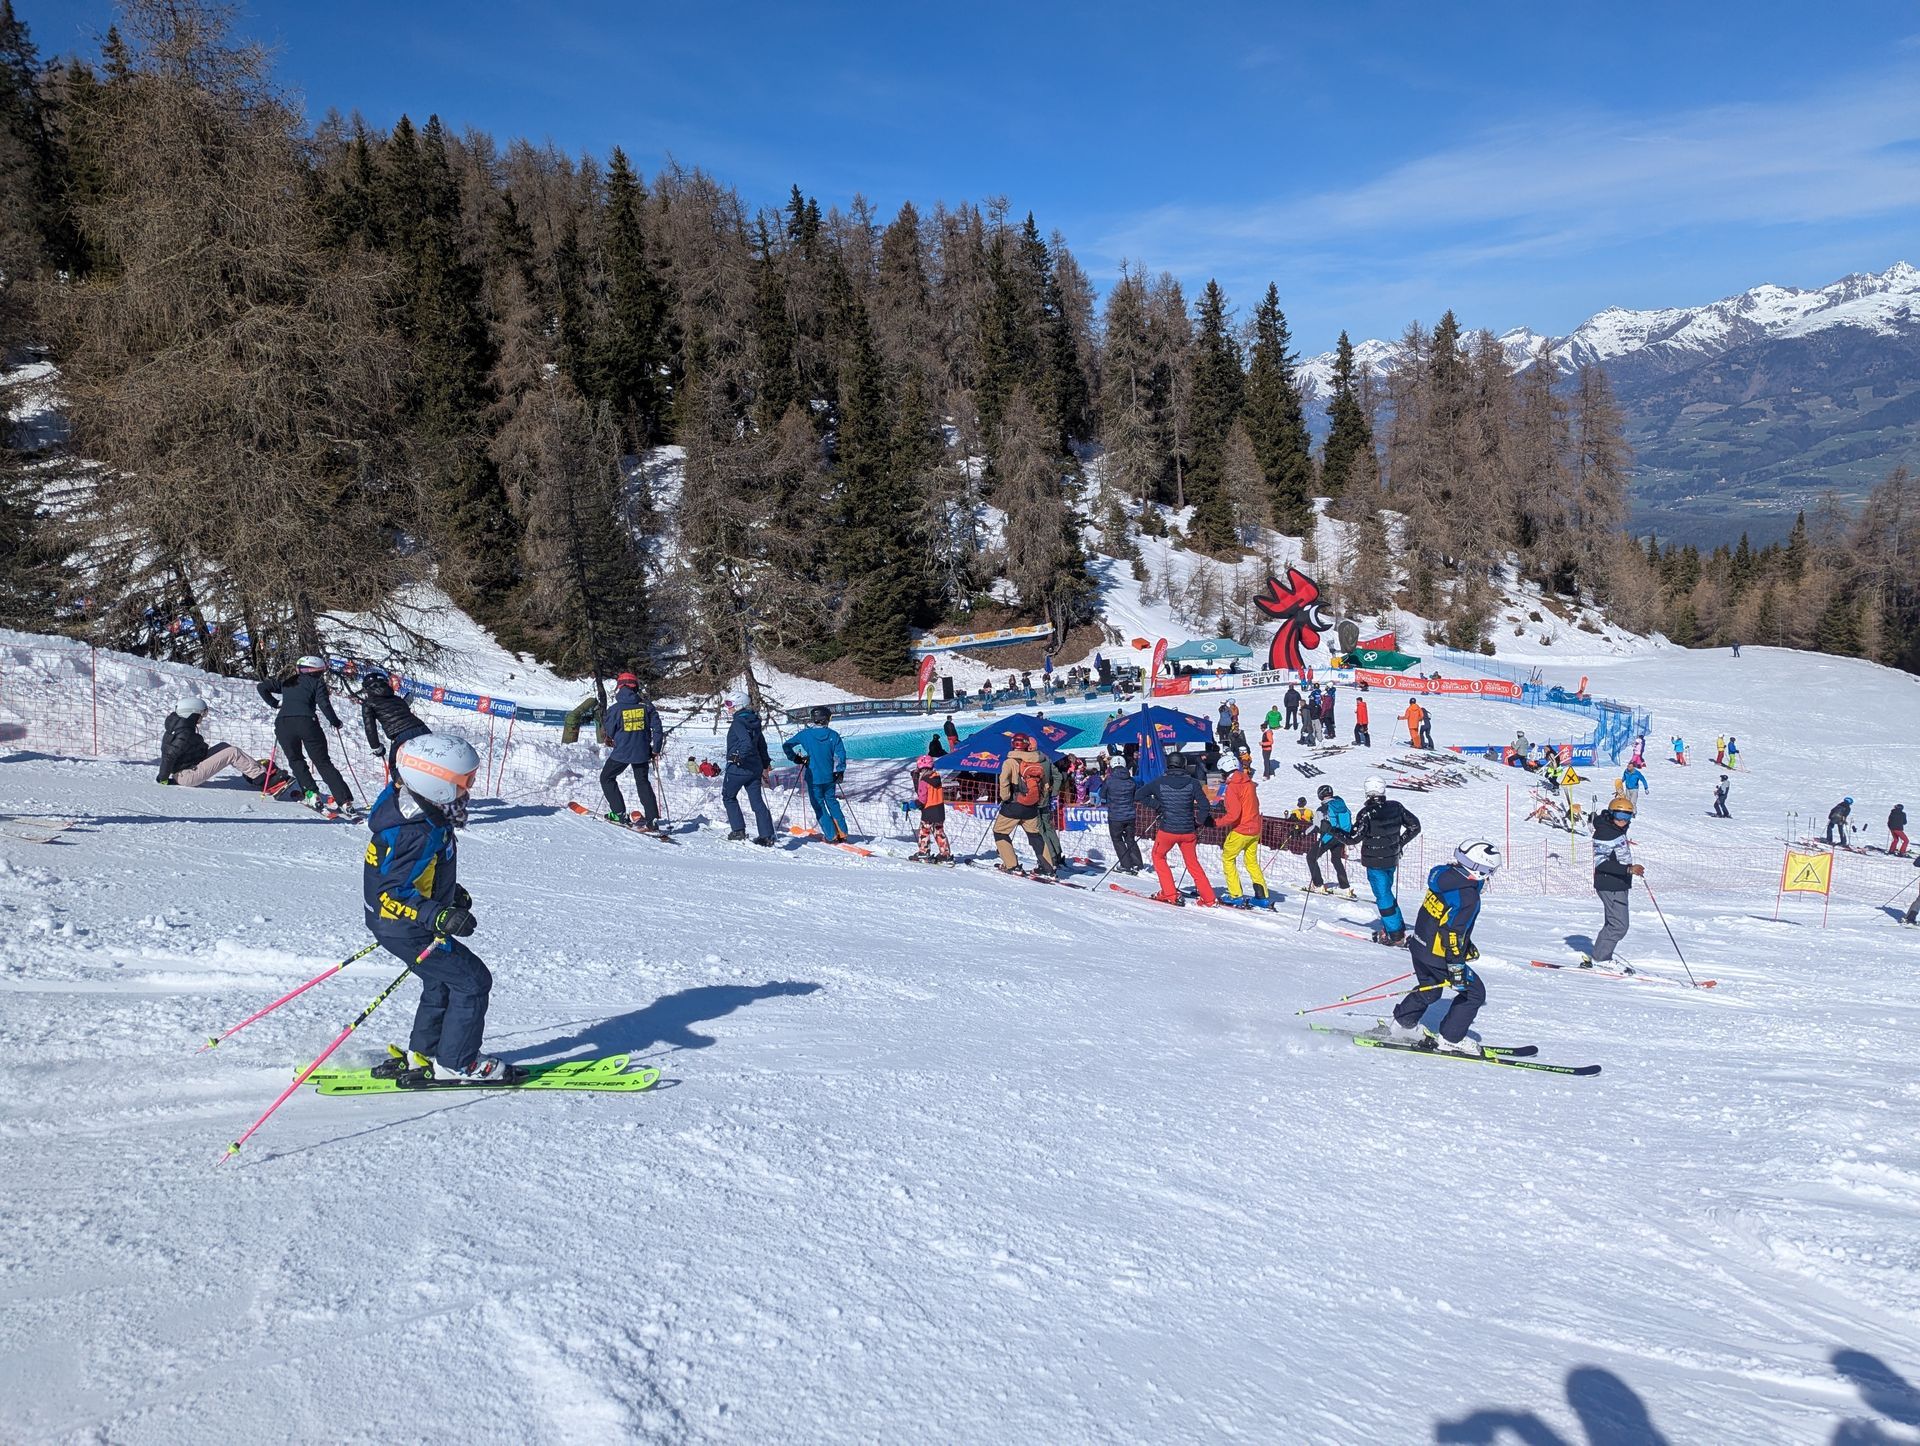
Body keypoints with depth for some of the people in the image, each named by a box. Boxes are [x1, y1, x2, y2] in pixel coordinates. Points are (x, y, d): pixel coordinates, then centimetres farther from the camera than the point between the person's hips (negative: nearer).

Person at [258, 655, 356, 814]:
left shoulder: (287, 682, 26)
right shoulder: (317, 682, 14)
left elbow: (263, 687, 25)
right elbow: (324, 704, 1)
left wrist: (274, 703, 36)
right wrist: (335, 722, 14)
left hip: (283, 724, 2)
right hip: (306, 722, -2)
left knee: (295, 760, 23)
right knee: (323, 762, 4)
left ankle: (311, 794, 5)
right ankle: (344, 800, -3)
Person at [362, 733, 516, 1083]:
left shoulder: (419, 809, 0)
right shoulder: (416, 833, -32)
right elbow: (392, 892, -31)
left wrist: (451, 893, 20)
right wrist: (438, 917, -37)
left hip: (399, 922, 10)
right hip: (406, 930, -10)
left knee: (442, 981, 23)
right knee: (472, 981, -2)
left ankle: (423, 1055, 34)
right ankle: (456, 1065, 8)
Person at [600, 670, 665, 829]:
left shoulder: (615, 708, -9)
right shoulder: (646, 706, -1)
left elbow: (608, 734, 0)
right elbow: (657, 728, -1)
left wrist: (608, 740, 23)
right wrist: (656, 749, 8)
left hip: (622, 752, -3)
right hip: (642, 752, 3)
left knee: (606, 778, 16)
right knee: (643, 782, 15)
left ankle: (619, 813, 7)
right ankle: (652, 819, 5)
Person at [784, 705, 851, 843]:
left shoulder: (805, 734, -8)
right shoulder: (833, 735, -4)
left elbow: (787, 746, -5)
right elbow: (840, 753, -5)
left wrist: (796, 758, 9)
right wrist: (840, 771, 5)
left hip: (813, 777, -3)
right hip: (829, 777, 3)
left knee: (819, 806, 7)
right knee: (832, 802, 18)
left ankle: (831, 836, 2)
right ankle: (842, 833, 15)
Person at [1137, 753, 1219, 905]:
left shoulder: (1160, 782, -5)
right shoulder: (1192, 782, -4)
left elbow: (1139, 795, -4)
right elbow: (1205, 806, -10)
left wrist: (1157, 806, 2)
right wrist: (1197, 823, 5)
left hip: (1167, 830, -2)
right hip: (1188, 831, 2)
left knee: (1158, 856, 23)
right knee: (1192, 863, 17)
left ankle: (1169, 894, 15)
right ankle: (1209, 899, 17)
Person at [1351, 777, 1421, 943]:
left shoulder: (1367, 812, -18)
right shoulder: (1396, 807, -2)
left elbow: (1354, 838, -20)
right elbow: (1414, 826, 6)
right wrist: (1400, 842, 16)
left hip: (1374, 861, -6)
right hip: (1392, 859, 6)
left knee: (1383, 896, 0)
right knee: (1386, 892, 22)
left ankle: (1396, 935, 1)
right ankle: (1397, 927, 27)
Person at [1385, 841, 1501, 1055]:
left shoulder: (1446, 878, 5)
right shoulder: (1468, 897, -23)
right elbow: (1454, 933, -27)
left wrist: (1466, 946, 29)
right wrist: (1456, 968, -24)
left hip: (1419, 947, 9)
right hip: (1438, 956, -9)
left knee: (1429, 990, 29)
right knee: (1474, 992, 5)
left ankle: (1402, 1025, 37)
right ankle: (1450, 1039, 9)